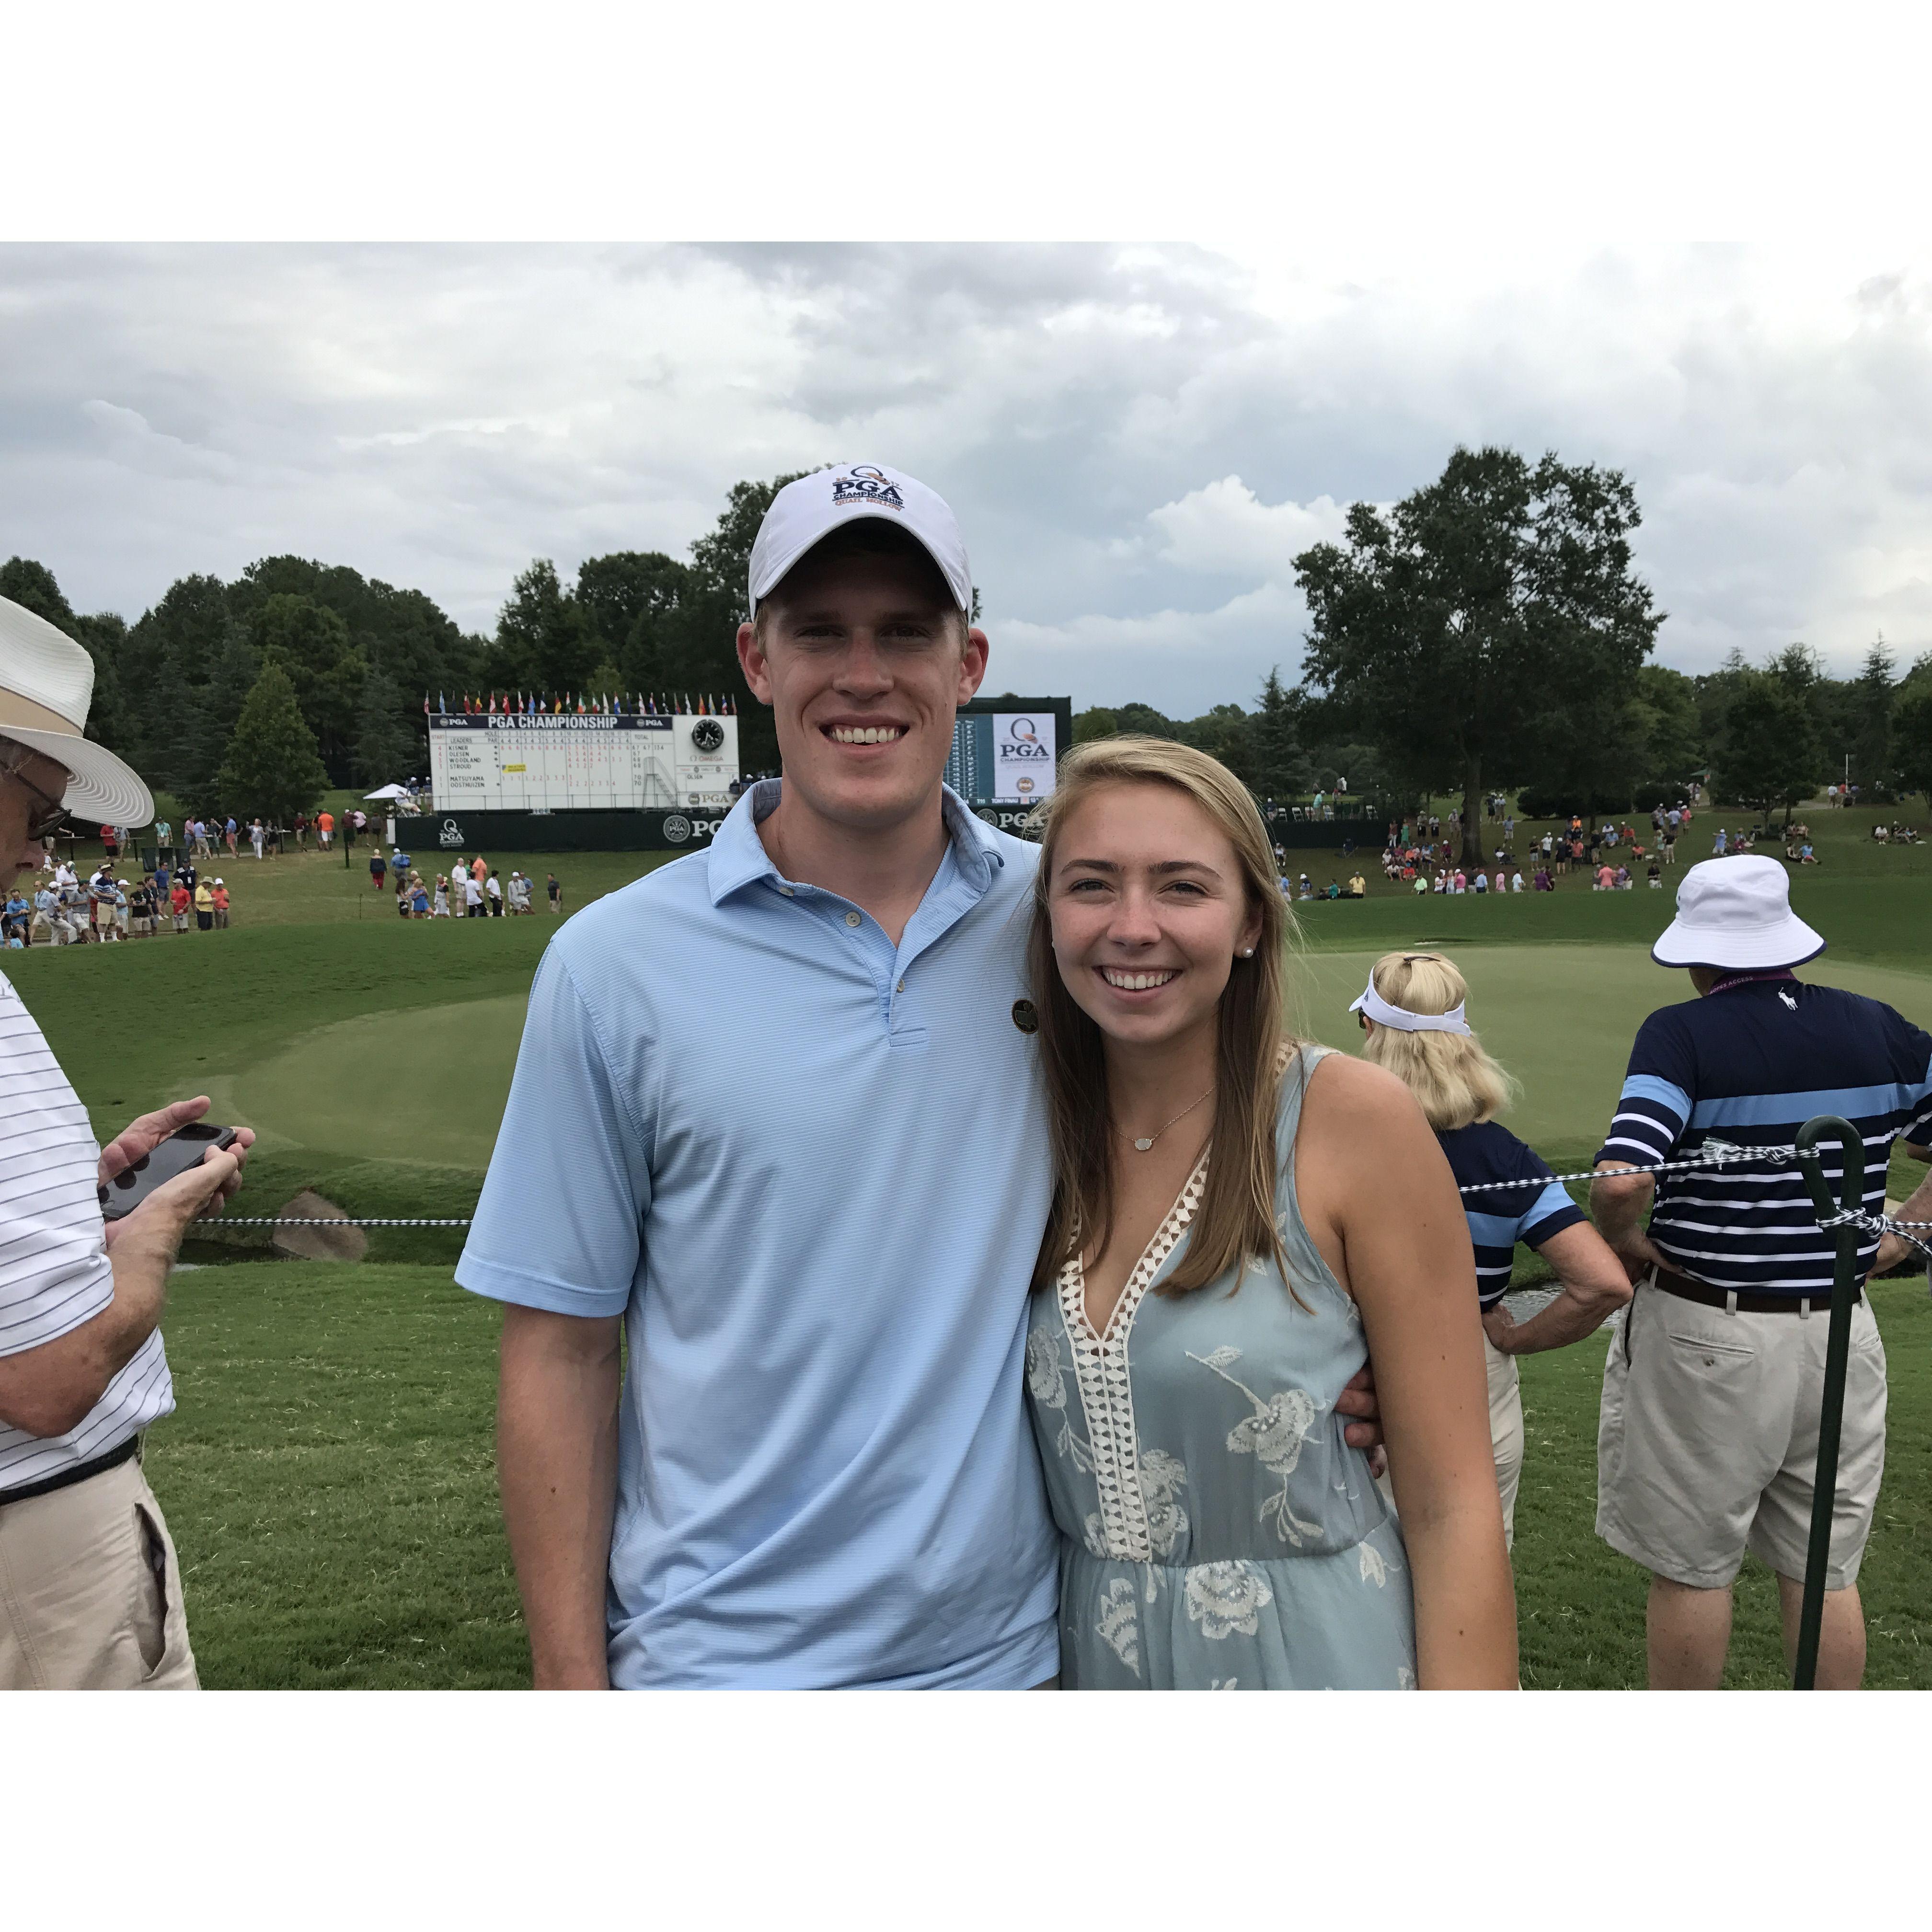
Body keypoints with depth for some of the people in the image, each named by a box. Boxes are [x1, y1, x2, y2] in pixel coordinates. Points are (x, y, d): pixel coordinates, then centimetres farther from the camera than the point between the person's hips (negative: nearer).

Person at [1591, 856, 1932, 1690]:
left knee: (1691, 1569, 11)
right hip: (1840, 1336, 5)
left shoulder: (1681, 1035, -16)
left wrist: (1624, 1243, -9)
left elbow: (1619, 1181, -29)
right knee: (1825, 1573, 18)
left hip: (1706, 1335, -5)